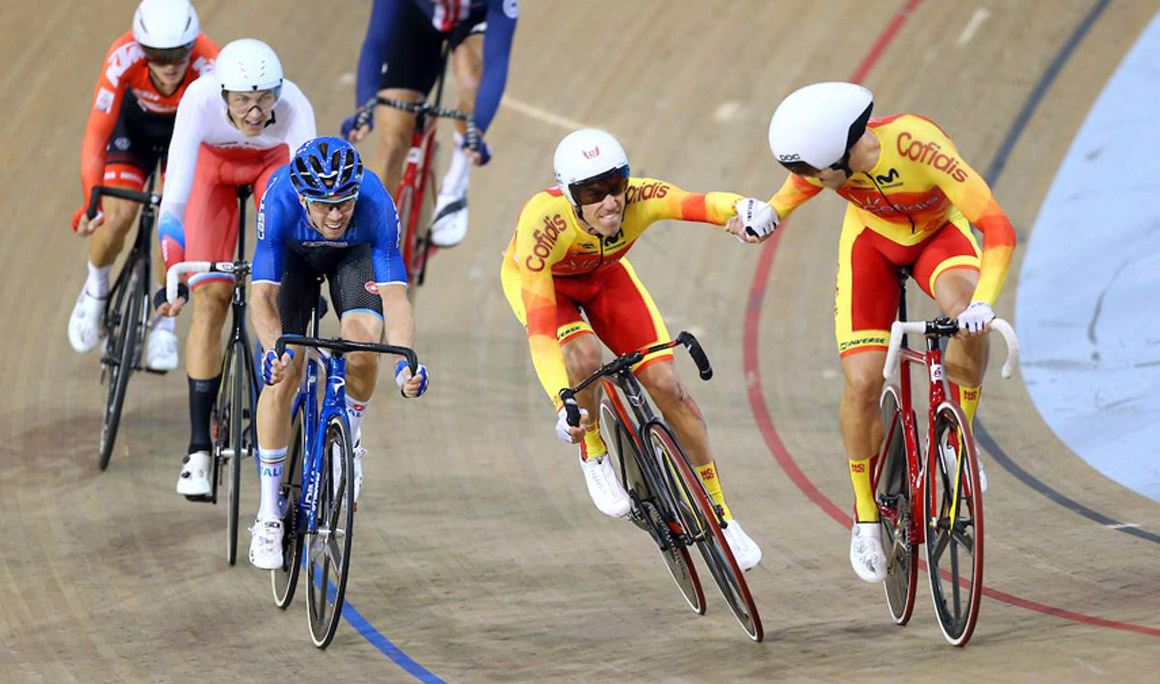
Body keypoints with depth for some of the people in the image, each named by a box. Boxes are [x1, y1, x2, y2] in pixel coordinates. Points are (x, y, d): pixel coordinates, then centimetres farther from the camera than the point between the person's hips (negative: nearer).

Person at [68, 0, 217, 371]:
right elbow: (96, 134, -37)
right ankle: (96, 289, 15)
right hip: (134, 121, 0)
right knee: (117, 218, -17)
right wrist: (90, 201, -46)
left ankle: (164, 323, 4)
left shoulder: (208, 65, -39)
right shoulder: (124, 58, -38)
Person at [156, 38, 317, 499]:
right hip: (213, 163, -1)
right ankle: (199, 448, -9)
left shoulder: (293, 107, -37)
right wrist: (170, 273, -49)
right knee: (210, 299, -11)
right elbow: (175, 193, -41)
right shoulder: (201, 100, -38)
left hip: (274, 163, 1)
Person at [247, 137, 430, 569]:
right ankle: (269, 513, -5)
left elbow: (394, 295, -41)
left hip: (355, 253, 0)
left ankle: (348, 437, 5)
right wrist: (276, 350, -59)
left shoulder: (376, 204, -38)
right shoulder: (280, 201, -39)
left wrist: (405, 361, -57)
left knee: (363, 344, -27)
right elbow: (263, 295, -40)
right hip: (293, 254, 0)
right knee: (283, 375, -15)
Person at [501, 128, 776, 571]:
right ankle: (593, 455, -5)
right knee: (584, 353, -34)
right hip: (535, 281, -3)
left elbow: (701, 204, -51)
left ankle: (719, 513, 5)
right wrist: (563, 404, -54)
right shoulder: (544, 223, -42)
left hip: (603, 275, 3)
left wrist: (745, 211, -74)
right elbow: (540, 322, -45)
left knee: (666, 385, -9)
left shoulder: (639, 198, -35)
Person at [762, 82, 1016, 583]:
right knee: (862, 382, -14)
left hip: (939, 233, -2)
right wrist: (772, 212, -14)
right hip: (871, 242, 2)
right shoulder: (827, 155, -28)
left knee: (967, 318, -35)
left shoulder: (919, 146, -40)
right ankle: (866, 515, 8)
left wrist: (983, 300, -55)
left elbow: (998, 229, -43)